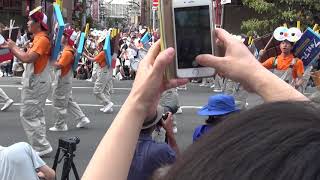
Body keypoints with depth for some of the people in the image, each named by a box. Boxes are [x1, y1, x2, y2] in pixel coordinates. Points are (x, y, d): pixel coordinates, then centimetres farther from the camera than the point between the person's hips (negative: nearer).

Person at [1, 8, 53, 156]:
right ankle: (40, 145, 19)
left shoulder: (42, 39, -18)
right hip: (36, 82, 10)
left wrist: (13, 47, -12)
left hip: (36, 83, -10)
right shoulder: (38, 38, 12)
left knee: (28, 116, -6)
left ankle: (42, 147, -2)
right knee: (36, 115, 14)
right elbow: (27, 56, 10)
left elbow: (27, 58, -27)